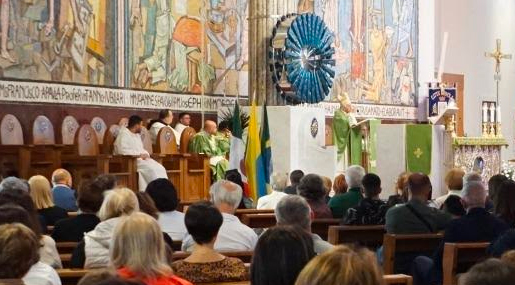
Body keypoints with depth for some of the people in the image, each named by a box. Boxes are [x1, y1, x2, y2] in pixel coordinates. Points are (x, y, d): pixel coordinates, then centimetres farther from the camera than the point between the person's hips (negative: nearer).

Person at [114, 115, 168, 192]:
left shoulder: (137, 135, 22)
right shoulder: (123, 134, -8)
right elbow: (122, 150, -21)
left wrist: (145, 154, 2)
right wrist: (139, 154, -19)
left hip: (142, 159, 9)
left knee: (160, 169, -15)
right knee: (151, 169, -29)